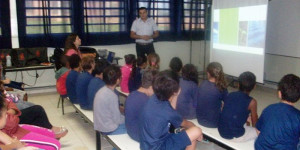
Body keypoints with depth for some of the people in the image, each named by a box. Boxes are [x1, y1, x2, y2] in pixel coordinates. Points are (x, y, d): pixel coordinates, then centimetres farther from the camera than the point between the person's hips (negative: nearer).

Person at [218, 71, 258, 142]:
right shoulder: (252, 102, -11)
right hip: (236, 136, -6)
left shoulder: (230, 95, 3)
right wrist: (253, 126, 27)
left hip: (221, 131, 6)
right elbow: (254, 122, 5)